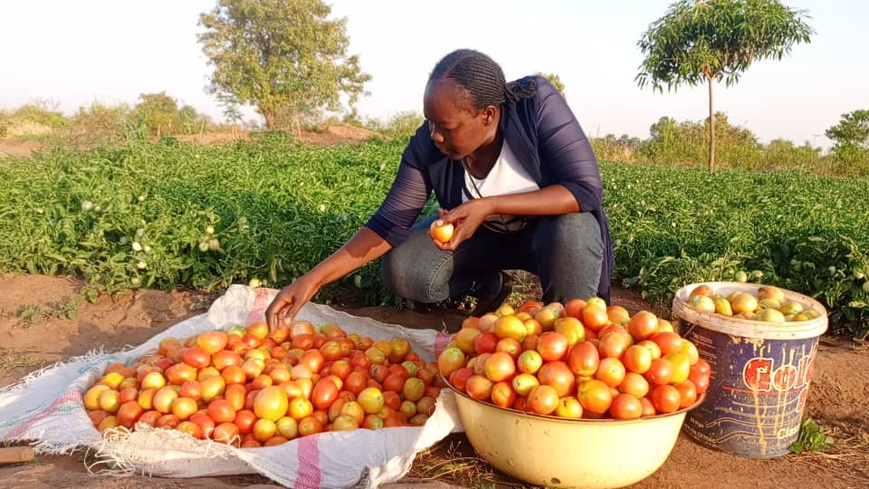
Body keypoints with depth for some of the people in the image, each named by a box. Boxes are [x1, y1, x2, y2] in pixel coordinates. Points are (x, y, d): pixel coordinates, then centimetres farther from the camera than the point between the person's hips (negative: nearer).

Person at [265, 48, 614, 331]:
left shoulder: (537, 103, -29)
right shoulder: (426, 146, -22)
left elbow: (586, 189, -33)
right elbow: (389, 223, -19)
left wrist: (490, 206, -41)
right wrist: (313, 279, -29)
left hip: (552, 228, -2)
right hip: (483, 233, 3)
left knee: (572, 233, -38)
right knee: (401, 270, -19)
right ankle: (490, 286, 10)